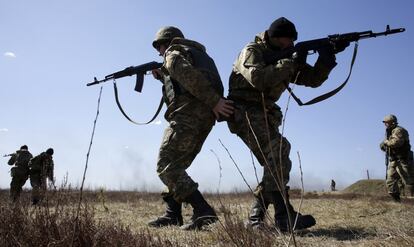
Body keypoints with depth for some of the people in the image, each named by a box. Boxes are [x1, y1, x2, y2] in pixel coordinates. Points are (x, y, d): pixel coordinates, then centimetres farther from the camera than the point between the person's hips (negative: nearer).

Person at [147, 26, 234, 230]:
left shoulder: (173, 53, 3)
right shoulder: (197, 52, 30)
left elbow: (190, 76, -18)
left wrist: (214, 101, -22)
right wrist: (163, 77, 21)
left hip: (188, 115, -9)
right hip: (206, 117, 9)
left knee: (166, 166, -10)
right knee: (175, 166, 15)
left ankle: (203, 212, -19)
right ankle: (172, 216, 15)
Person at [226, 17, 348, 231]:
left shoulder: (286, 57, 15)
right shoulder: (252, 51, -6)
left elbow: (313, 79, 10)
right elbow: (258, 78, -26)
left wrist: (327, 56, -5)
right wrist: (292, 63, -21)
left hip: (265, 115, 8)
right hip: (244, 111, -8)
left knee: (274, 162, 0)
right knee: (278, 149, -26)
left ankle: (255, 217, 9)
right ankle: (284, 215, -27)